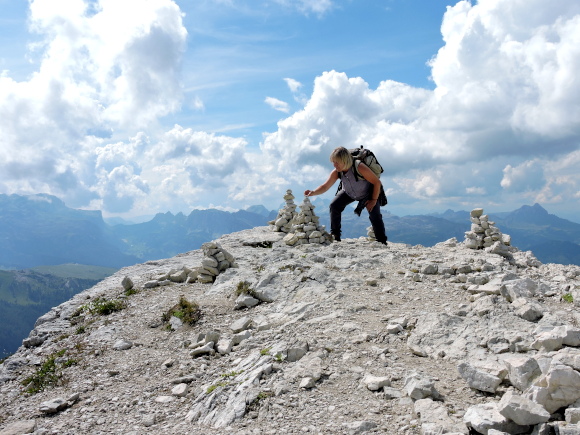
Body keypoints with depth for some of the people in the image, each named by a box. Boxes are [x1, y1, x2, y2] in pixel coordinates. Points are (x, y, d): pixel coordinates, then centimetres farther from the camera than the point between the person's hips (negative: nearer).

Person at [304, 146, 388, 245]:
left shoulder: (359, 167, -41)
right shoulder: (336, 172, -25)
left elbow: (377, 182, -30)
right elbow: (325, 186, -20)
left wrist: (374, 200, -24)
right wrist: (313, 192, -39)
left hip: (369, 192, -4)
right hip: (349, 193, 5)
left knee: (375, 216, -18)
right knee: (334, 206, -13)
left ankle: (382, 243, -4)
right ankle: (335, 235, 0)